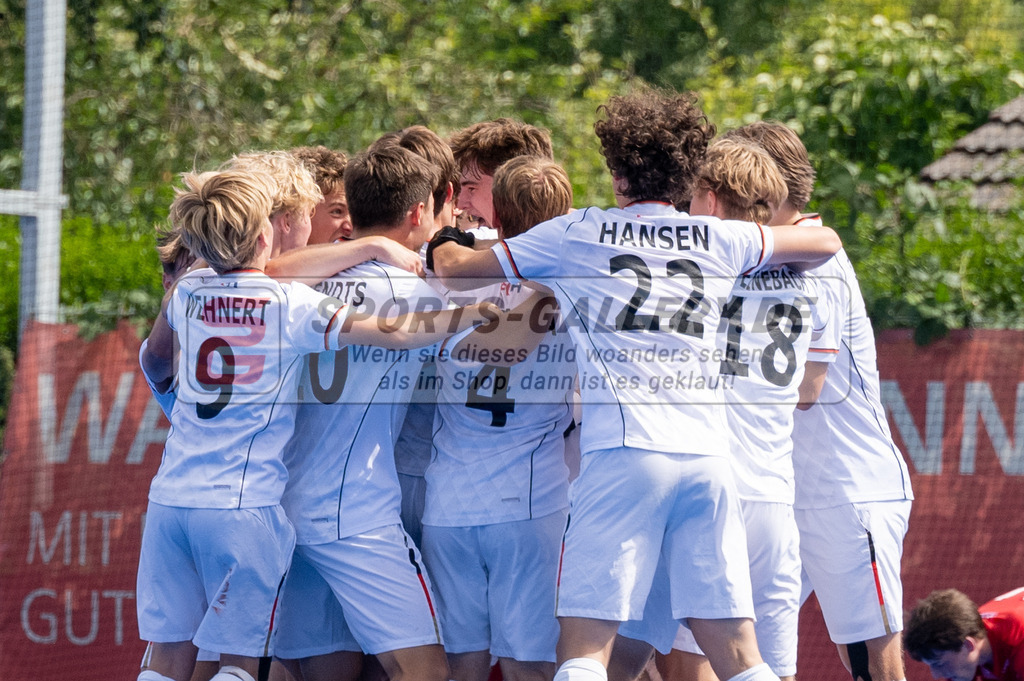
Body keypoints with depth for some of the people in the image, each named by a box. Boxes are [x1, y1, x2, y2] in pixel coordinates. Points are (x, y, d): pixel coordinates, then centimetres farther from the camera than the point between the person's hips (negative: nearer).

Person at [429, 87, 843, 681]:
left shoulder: (578, 235, 9)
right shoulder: (718, 239, 16)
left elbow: (455, 267, 14)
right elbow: (826, 243, 31)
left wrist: (446, 244, 37)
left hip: (623, 452, -3)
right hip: (708, 451, 3)